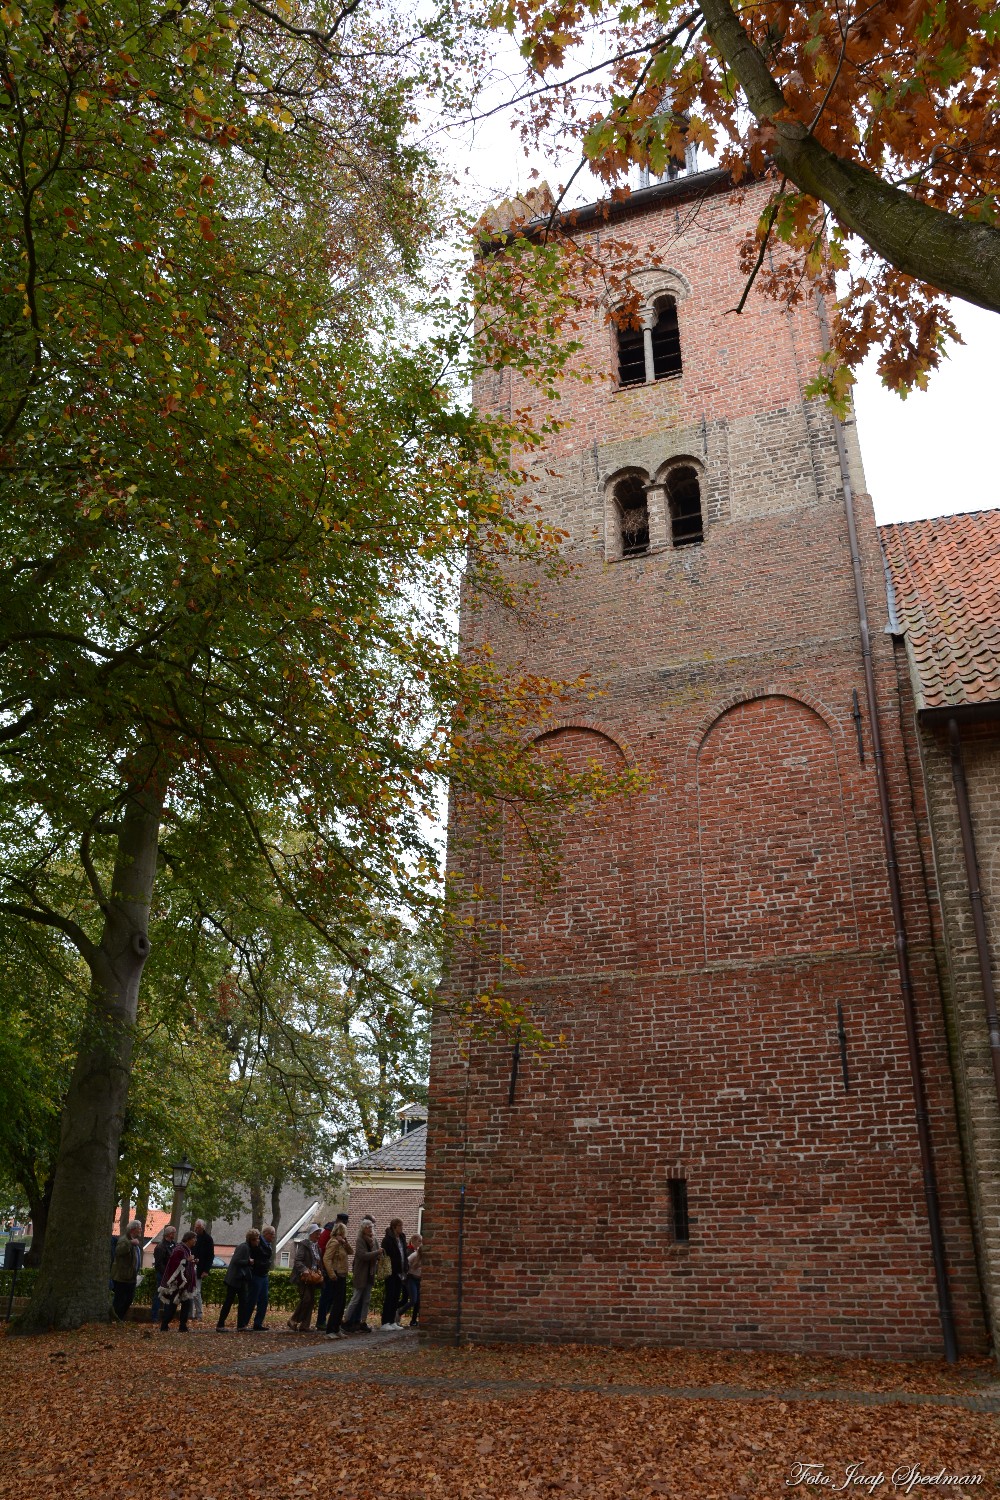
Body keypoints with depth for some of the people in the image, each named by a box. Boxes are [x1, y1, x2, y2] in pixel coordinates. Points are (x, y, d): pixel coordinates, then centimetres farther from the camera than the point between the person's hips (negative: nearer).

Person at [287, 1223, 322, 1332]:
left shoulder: (316, 1247, 17)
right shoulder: (303, 1245, -7)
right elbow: (297, 1261, -16)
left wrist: (319, 1272, 5)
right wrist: (305, 1270, -30)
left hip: (313, 1277, 8)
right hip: (304, 1277, -8)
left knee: (311, 1300, 4)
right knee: (306, 1299, -16)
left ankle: (304, 1326, 9)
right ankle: (293, 1321, -2)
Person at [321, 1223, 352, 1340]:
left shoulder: (340, 1243, 16)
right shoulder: (334, 1242, -14)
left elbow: (349, 1251, 13)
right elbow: (326, 1259, -22)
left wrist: (345, 1242, 1)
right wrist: (332, 1274, -26)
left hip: (342, 1276, 10)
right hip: (337, 1276, -10)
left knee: (341, 1303, 12)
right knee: (337, 1303, -9)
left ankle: (336, 1329, 19)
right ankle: (330, 1331, -7)